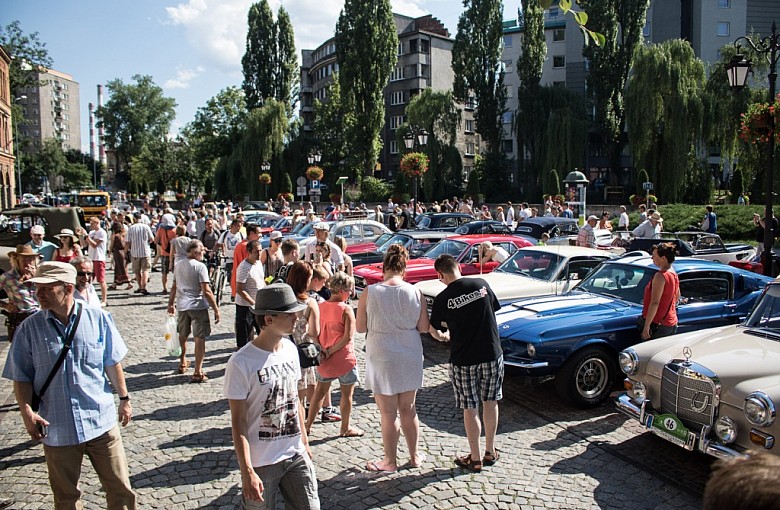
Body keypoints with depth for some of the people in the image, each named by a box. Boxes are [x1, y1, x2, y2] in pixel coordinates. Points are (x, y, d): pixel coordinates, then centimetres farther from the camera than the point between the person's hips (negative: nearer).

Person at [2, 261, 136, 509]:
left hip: (101, 421, -1)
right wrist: (27, 412, -14)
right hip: (56, 428, 1)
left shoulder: (98, 318, -6)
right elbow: (21, 377, 0)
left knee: (120, 488, 9)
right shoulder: (29, 328, -4)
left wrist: (124, 398, 8)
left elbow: (112, 364, 4)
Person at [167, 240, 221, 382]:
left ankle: (183, 363, 42)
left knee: (183, 335, 24)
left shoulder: (178, 265, 8)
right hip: (198, 306, -7)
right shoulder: (200, 266, -13)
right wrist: (216, 309, -14)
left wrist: (170, 303, 28)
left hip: (182, 306, 7)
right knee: (200, 338, -2)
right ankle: (198, 373, -3)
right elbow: (206, 291, -18)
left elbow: (174, 287, 16)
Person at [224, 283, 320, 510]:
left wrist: (304, 441, 15)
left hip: (296, 456, 5)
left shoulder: (290, 349, 0)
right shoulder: (241, 363, -19)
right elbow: (238, 422, -15)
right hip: (262, 463, -5)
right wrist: (247, 472, -15)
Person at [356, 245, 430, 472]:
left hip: (382, 358, -3)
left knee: (388, 413, 10)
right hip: (410, 357, 3)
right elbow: (424, 327, -3)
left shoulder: (369, 293, -13)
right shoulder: (415, 292, -8)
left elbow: (360, 327, -6)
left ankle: (390, 461, 23)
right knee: (408, 409, 19)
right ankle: (415, 455, 32)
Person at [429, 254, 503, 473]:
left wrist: (442, 336, 24)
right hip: (492, 354, 3)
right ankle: (490, 452, 31)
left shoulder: (443, 298, -11)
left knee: (470, 409, 10)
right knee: (490, 403, 18)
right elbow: (494, 309, 10)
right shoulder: (481, 284, -3)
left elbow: (433, 330, 1)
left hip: (464, 359, -3)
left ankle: (475, 459, 21)